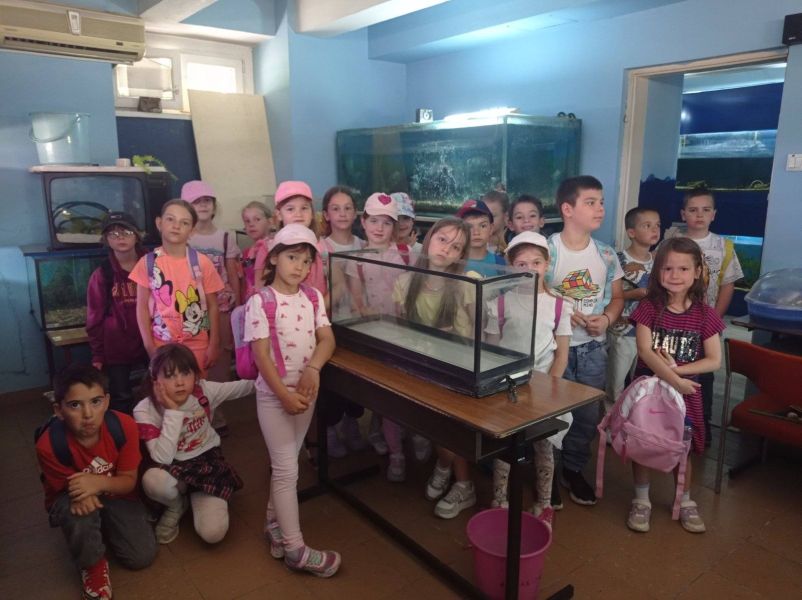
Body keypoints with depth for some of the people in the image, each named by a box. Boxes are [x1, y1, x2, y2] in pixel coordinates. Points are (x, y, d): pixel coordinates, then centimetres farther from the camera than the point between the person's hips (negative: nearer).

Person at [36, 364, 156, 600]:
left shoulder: (124, 426, -27)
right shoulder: (49, 445, -31)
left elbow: (129, 481, -19)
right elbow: (67, 486, -15)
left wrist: (100, 483, -39)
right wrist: (81, 494, -38)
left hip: (115, 494, 2)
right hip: (70, 500, -1)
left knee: (142, 556, -11)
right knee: (79, 508, -38)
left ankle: (103, 527, 20)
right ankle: (93, 565, -7)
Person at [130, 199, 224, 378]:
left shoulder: (202, 263, -4)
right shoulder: (147, 263, -3)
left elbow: (212, 306, -1)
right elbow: (142, 307, 0)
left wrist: (214, 344, -4)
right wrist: (149, 346, -5)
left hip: (197, 343, 0)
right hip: (161, 343, 0)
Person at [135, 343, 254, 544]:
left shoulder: (203, 391, -16)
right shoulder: (145, 411, -21)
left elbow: (244, 386, -8)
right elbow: (163, 458, -30)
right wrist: (173, 411, -34)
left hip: (208, 461, 1)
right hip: (173, 468, 0)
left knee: (213, 533, -20)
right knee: (151, 481, -40)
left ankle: (195, 496, 16)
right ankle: (177, 505, -1)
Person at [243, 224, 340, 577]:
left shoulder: (314, 297, 4)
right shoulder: (260, 301, -12)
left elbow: (327, 340, -2)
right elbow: (261, 354, -15)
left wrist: (313, 369, -20)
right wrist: (284, 395, -19)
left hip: (306, 390, 5)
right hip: (273, 393, -5)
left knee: (285, 464, 17)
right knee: (287, 468, -1)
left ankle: (274, 524, 35)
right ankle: (295, 549, 9)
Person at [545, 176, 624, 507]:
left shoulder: (606, 254, 2)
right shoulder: (547, 249, -11)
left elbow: (617, 297, 11)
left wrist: (606, 319, -9)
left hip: (593, 347, 4)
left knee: (587, 414, 13)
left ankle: (573, 469, 33)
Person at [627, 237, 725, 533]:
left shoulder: (705, 314, -5)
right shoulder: (648, 307, -9)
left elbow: (714, 361, -7)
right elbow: (645, 351, -17)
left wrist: (677, 369, -19)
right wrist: (673, 380, -27)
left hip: (686, 391, 1)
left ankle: (685, 502, 34)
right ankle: (641, 500, 26)